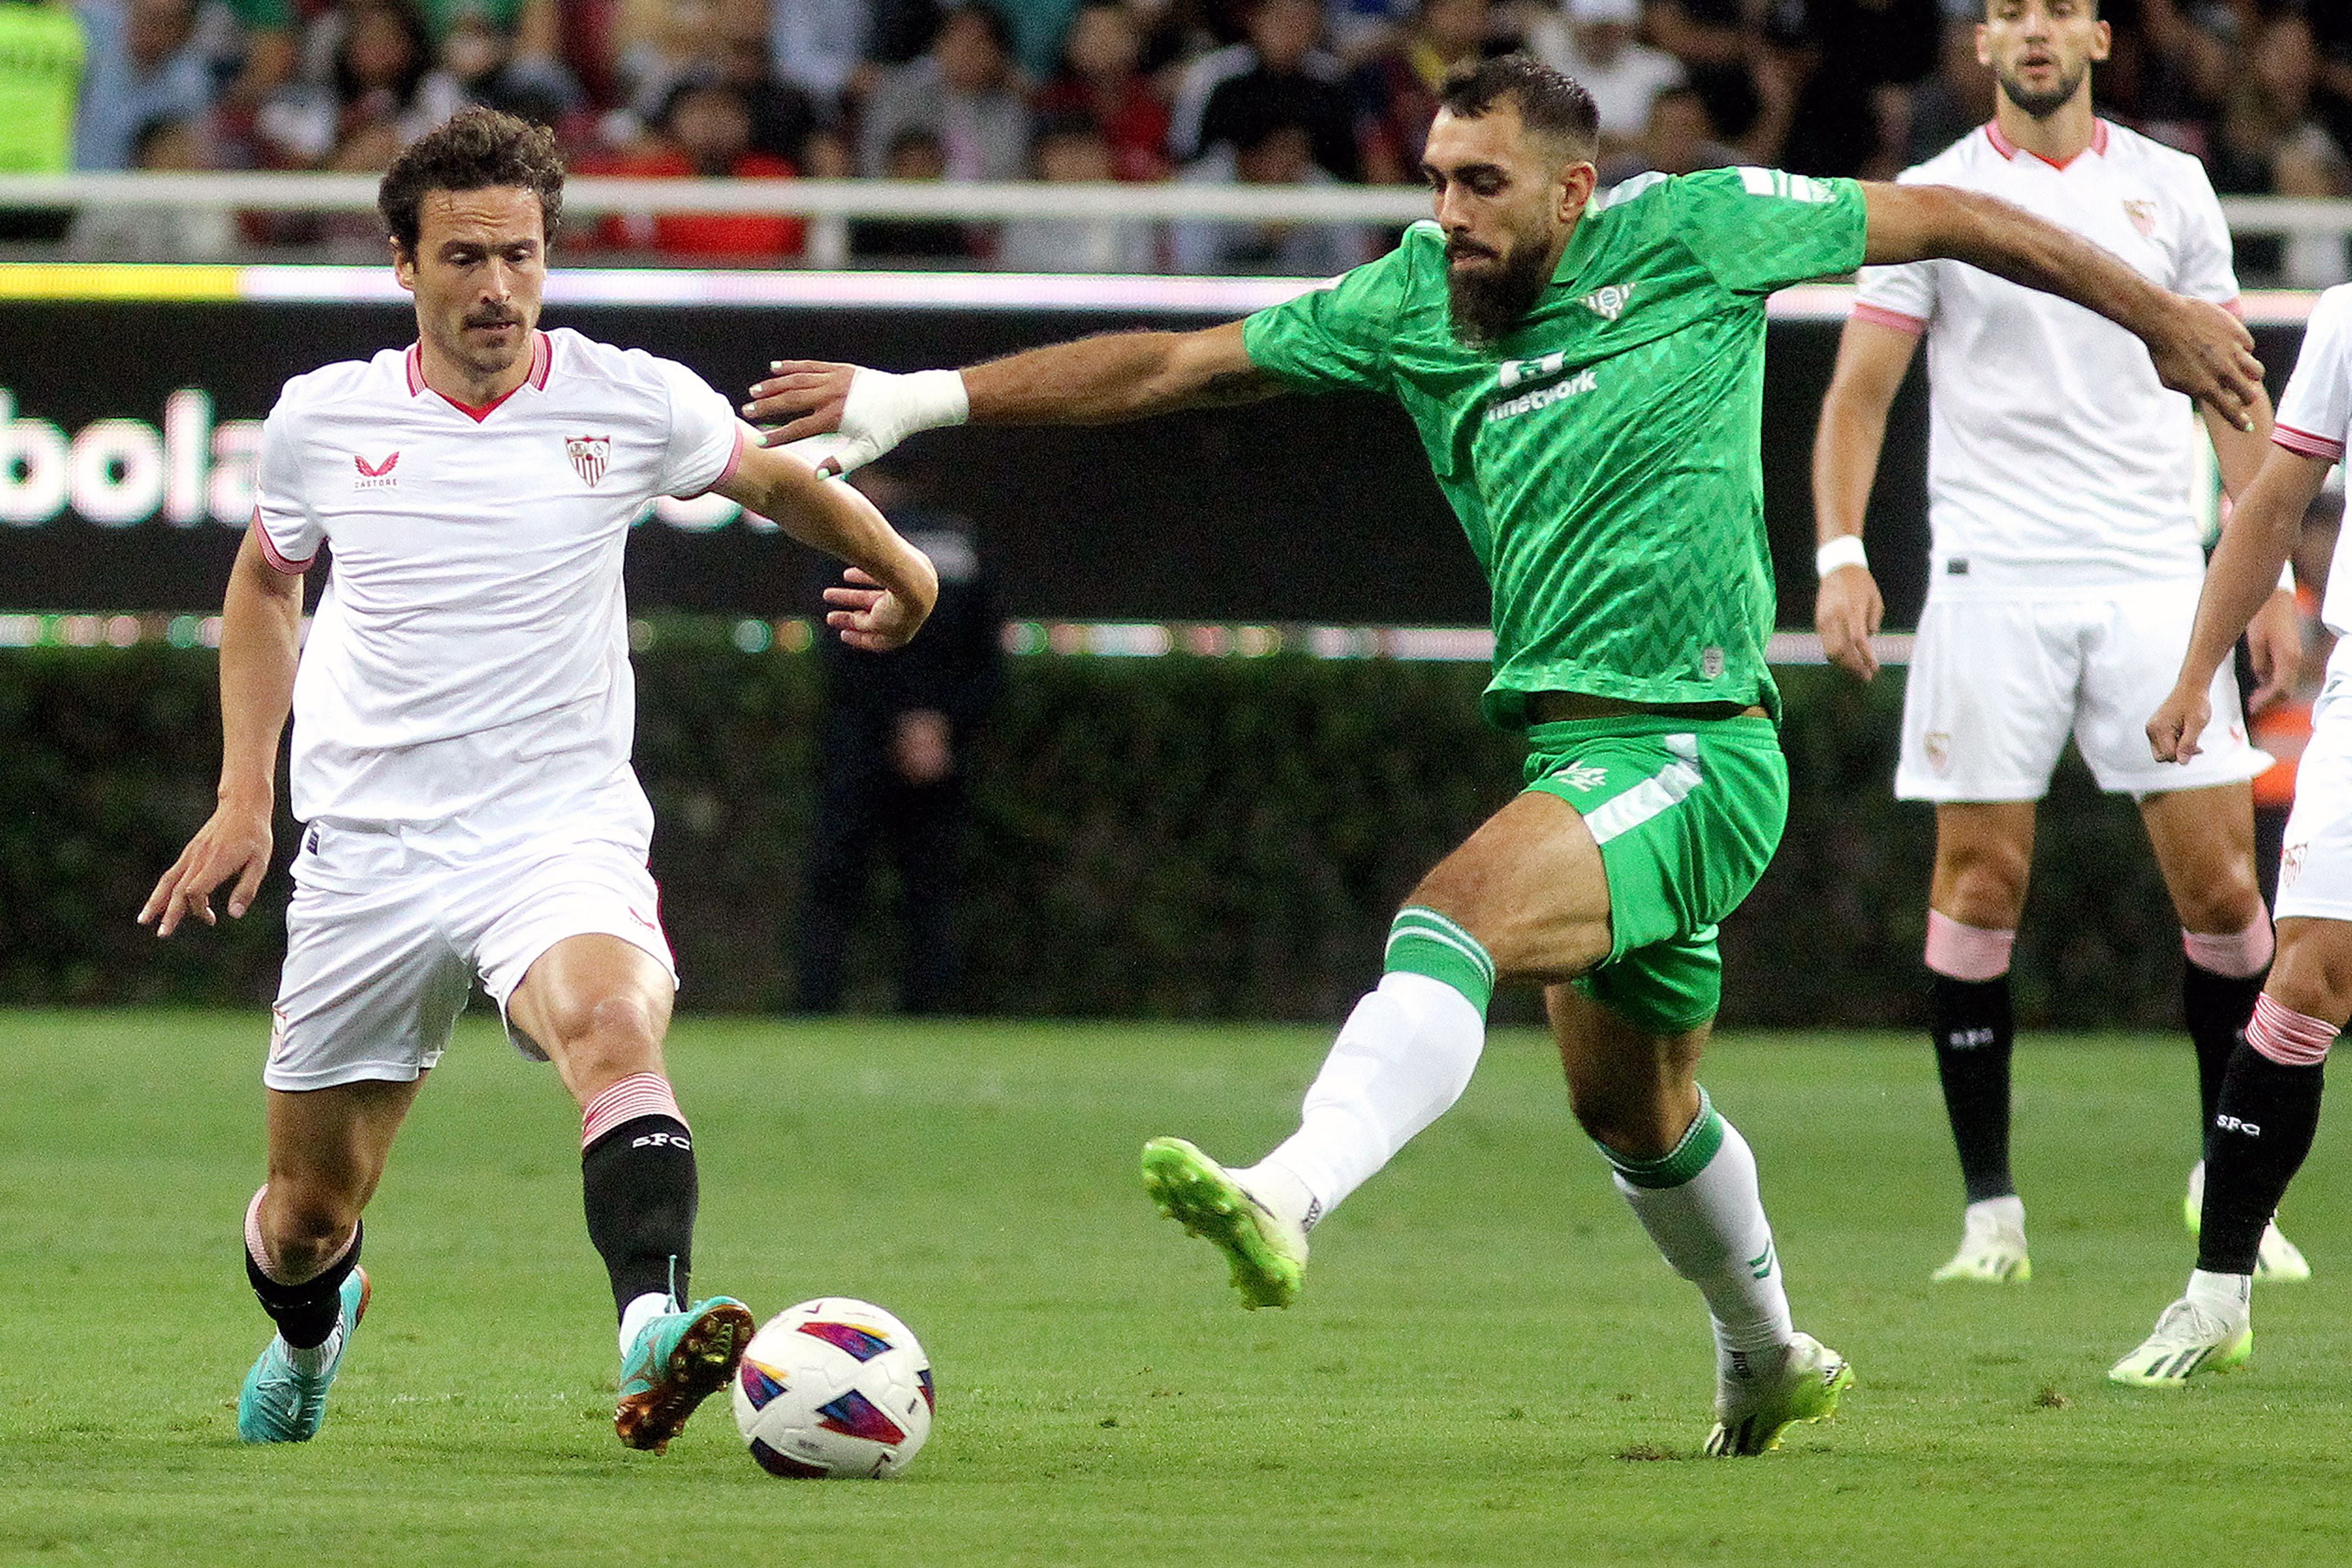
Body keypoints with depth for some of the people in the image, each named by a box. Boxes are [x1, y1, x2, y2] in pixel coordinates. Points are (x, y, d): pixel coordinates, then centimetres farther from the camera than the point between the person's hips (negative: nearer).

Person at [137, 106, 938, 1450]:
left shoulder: (630, 404, -3)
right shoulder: (325, 419, 1)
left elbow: (772, 478, 19)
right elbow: (266, 584, 20)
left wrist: (896, 570, 7)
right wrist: (244, 798, 14)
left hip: (564, 830, -2)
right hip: (369, 852, 2)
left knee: (614, 1025, -36)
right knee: (311, 1209, 9)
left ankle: (655, 1327, -54)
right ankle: (308, 1335, 45)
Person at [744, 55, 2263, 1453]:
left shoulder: (1689, 231, -5)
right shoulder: (1413, 303, 8)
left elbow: (1938, 218, 6)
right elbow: (1172, 364, 10)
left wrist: (2160, 314, 13)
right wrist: (922, 399, 3)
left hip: (1695, 746, -7)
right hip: (1571, 747, 7)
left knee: (1454, 919, -31)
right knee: (1637, 1110, 22)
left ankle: (1289, 1198, -49)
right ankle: (1770, 1361, 45)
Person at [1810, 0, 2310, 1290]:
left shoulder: (2169, 190, 10)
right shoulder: (1930, 200, 4)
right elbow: (1861, 391, 4)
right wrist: (1839, 553, -10)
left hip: (2154, 580, 1)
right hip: (1991, 583, -1)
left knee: (2221, 887, -3)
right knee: (1980, 887, -4)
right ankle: (1989, 1205, 3)